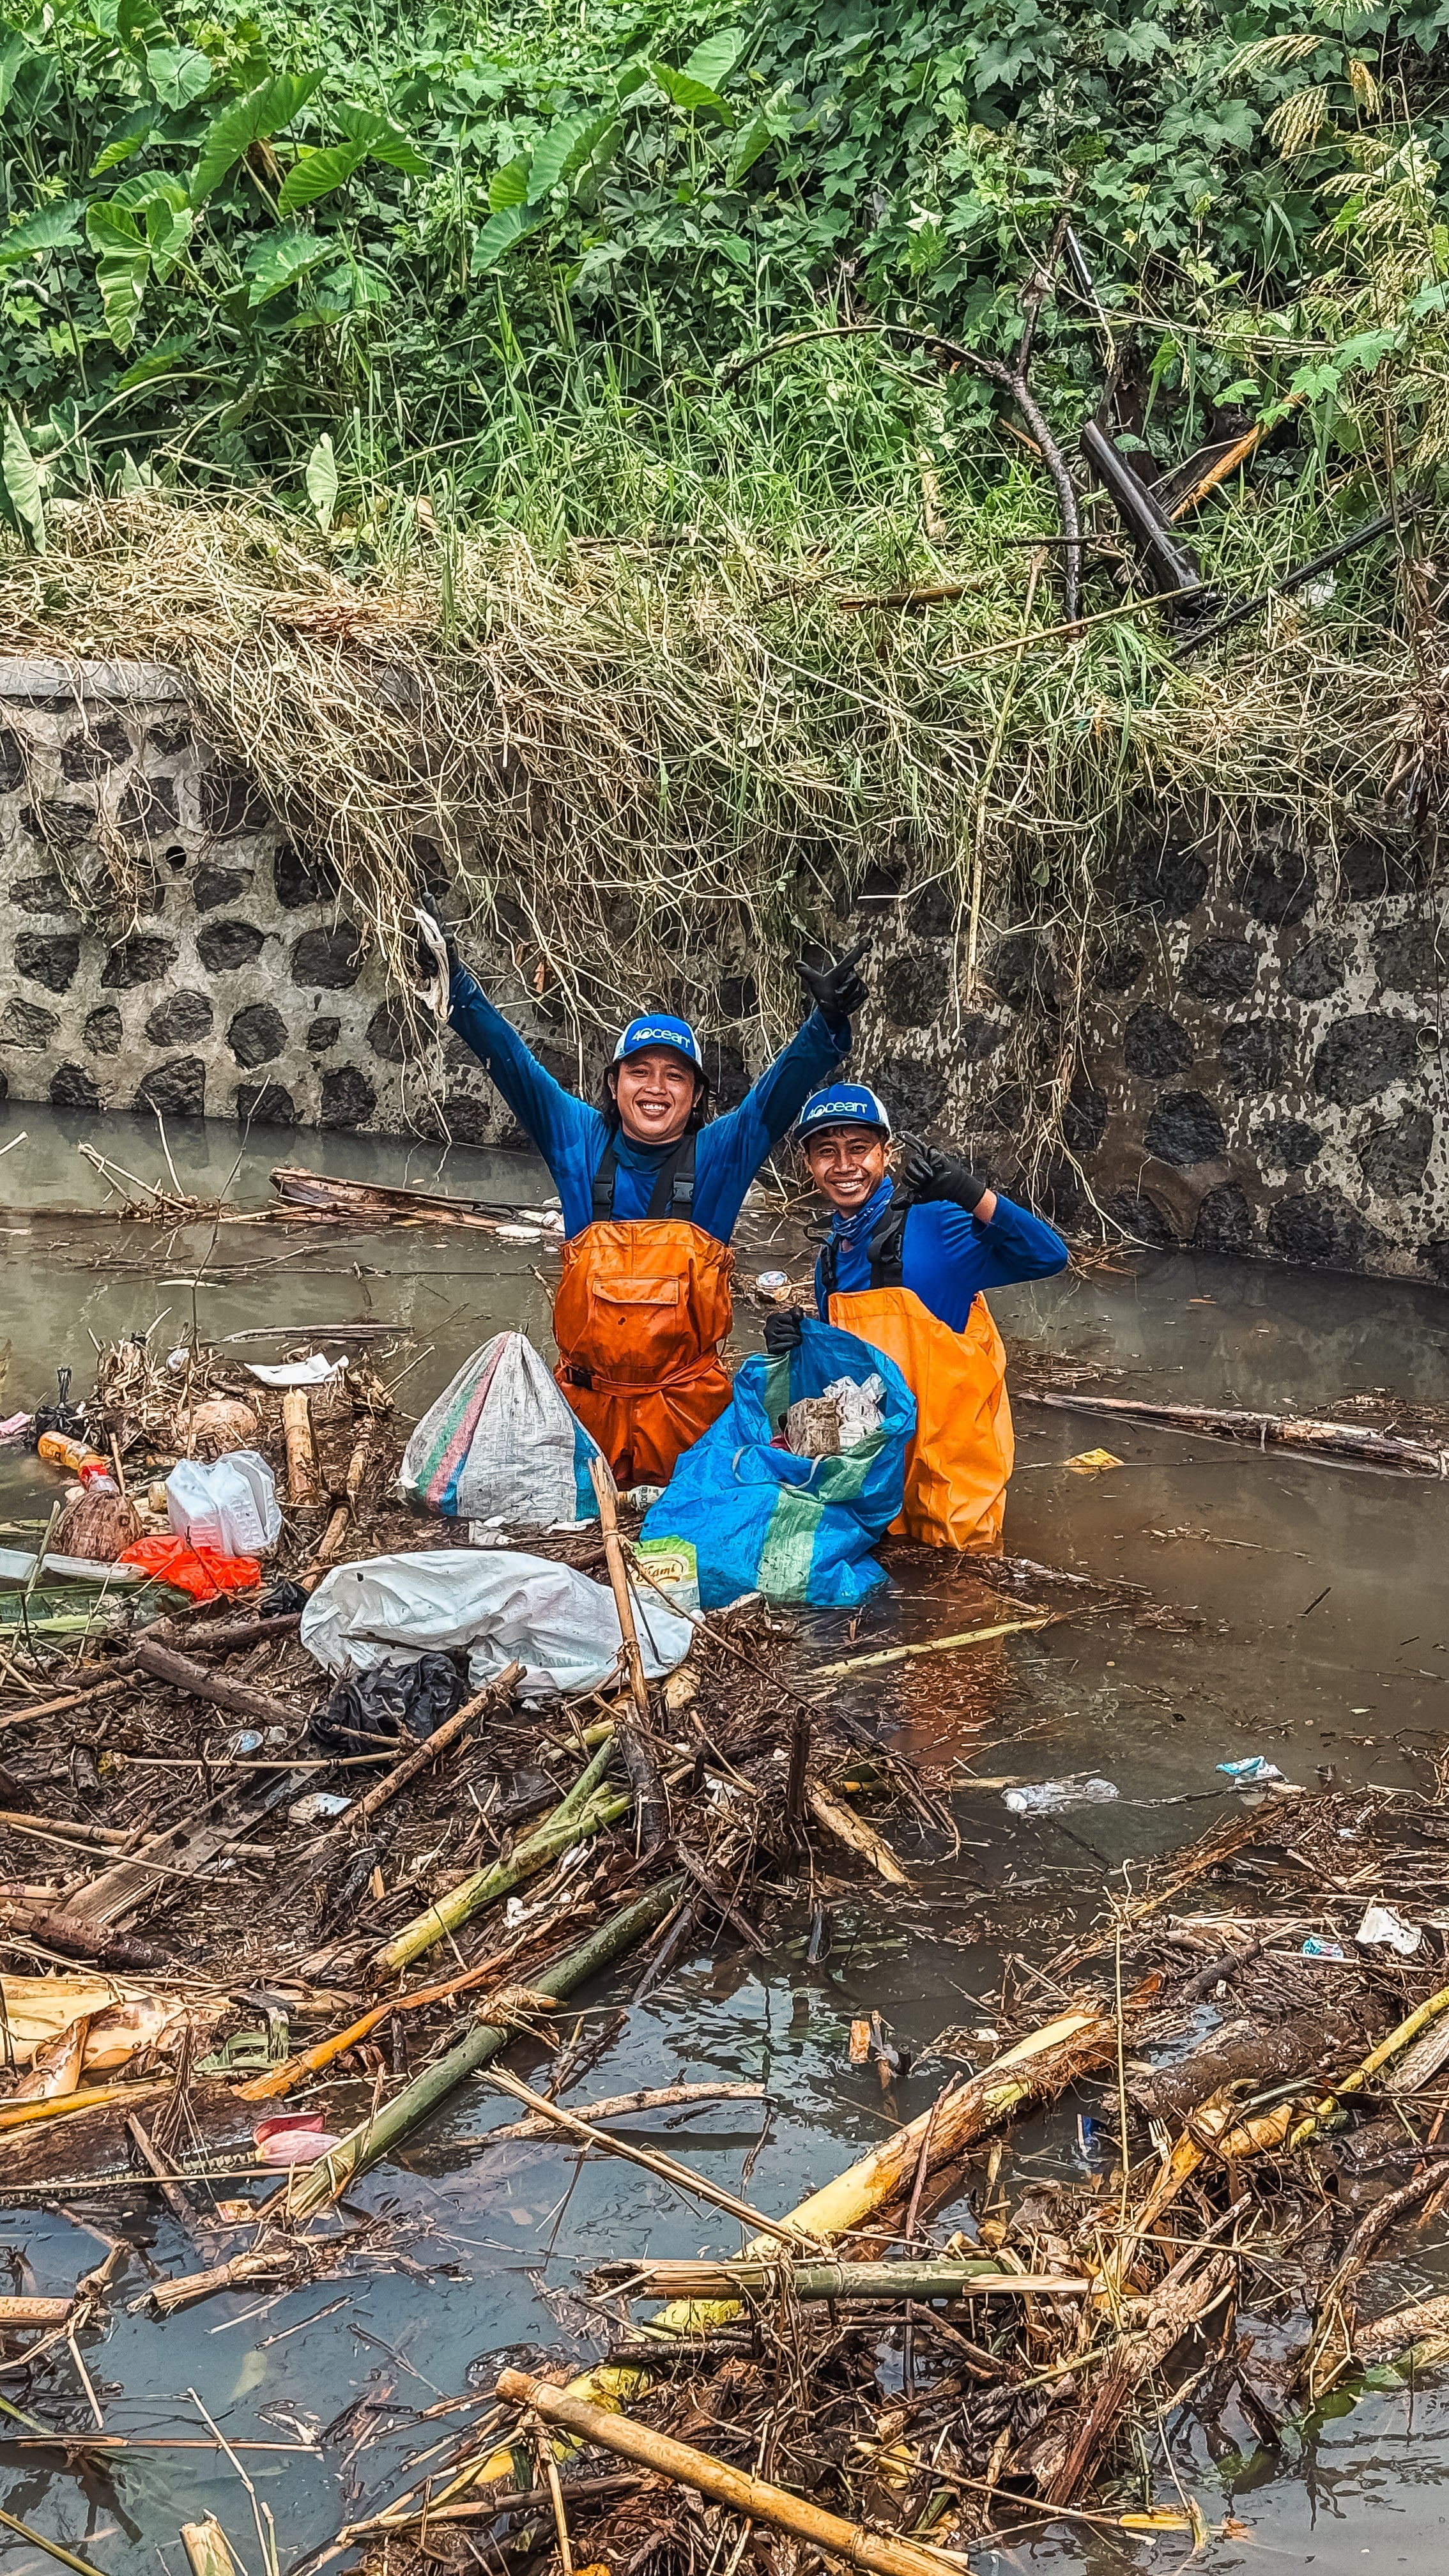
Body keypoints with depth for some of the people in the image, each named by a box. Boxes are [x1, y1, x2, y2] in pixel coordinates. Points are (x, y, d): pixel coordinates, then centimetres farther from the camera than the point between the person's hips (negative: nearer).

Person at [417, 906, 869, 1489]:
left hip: (686, 1403, -1)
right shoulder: (581, 1144, 1)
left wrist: (827, 1023, -30)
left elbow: (778, 1093, -13)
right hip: (586, 1398, 1)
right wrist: (457, 987, -13)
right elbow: (511, 1064, -3)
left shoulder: (720, 1154, -2)